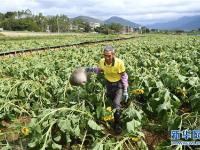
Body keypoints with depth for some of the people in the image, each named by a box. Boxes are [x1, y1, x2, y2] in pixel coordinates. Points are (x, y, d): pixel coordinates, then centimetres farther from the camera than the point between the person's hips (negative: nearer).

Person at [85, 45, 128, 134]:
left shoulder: (119, 63, -30)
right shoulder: (102, 62, -18)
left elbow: (124, 77, -16)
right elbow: (99, 70, 6)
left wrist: (125, 91, -15)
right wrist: (90, 69, -12)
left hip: (119, 85, -4)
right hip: (109, 84, 5)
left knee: (116, 104, -18)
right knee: (111, 103, 21)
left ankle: (117, 124, 2)